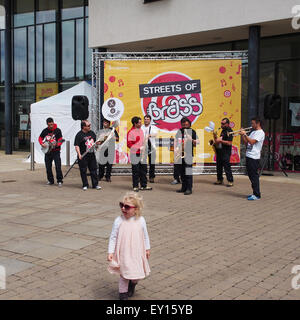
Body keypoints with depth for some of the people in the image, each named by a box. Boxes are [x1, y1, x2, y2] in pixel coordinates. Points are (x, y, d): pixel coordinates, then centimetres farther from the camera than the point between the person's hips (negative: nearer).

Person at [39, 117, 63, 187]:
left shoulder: (57, 130, -5)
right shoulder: (45, 131, 5)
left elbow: (60, 141, -7)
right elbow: (40, 138, 16)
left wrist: (57, 144, -27)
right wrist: (42, 144, -2)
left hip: (56, 151, -4)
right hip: (47, 151, 4)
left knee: (58, 166, -11)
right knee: (48, 167, 9)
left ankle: (59, 181, -4)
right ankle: (50, 180, 22)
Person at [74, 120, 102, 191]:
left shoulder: (92, 133, 9)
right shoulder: (79, 135, -9)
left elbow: (94, 142, 23)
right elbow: (77, 146, -14)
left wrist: (97, 143, 0)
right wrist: (79, 154, -25)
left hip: (91, 155, 5)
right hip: (83, 156, -5)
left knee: (93, 169, 8)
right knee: (83, 171, 2)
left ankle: (95, 184, 16)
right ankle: (85, 185, 14)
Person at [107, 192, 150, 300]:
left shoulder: (141, 220, -7)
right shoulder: (118, 221, -12)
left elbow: (145, 236, 5)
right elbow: (113, 237, -6)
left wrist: (147, 249, 12)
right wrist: (110, 252, -8)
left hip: (138, 254, 2)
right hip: (124, 254, -2)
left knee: (138, 273, 14)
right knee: (124, 275, 3)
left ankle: (132, 284, 46)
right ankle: (123, 294, 24)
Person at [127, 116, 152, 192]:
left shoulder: (141, 130, 12)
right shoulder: (131, 132, -10)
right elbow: (129, 144, -13)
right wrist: (139, 148, -17)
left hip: (142, 154, 7)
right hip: (135, 155, -7)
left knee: (143, 170, 9)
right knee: (135, 171, 0)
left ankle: (143, 186, 18)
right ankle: (135, 186, 10)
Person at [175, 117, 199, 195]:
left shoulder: (192, 131, 0)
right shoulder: (179, 131, 14)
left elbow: (197, 143, -3)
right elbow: (176, 142, 22)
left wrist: (192, 140, -21)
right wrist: (176, 150, 10)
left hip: (188, 155, -5)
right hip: (180, 155, 5)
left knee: (188, 172, -8)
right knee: (182, 172, 10)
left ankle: (189, 188, -5)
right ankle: (184, 187, 19)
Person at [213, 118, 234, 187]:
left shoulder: (229, 131, -12)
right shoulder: (223, 130, 16)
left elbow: (229, 143, -20)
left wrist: (220, 141, -19)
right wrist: (217, 141, 8)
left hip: (226, 152, -9)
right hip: (219, 151, 9)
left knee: (227, 167, -8)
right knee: (219, 166, 12)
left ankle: (230, 181, -4)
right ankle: (219, 180, 21)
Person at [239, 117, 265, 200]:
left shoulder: (260, 133, -8)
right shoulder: (253, 132, 20)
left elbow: (252, 142, -20)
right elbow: (246, 142, 18)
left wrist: (245, 134, -13)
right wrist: (242, 135, 6)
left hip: (254, 157, -9)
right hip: (249, 156, 9)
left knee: (254, 176, -8)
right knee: (251, 176, 12)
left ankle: (257, 195, -5)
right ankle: (255, 193, 19)